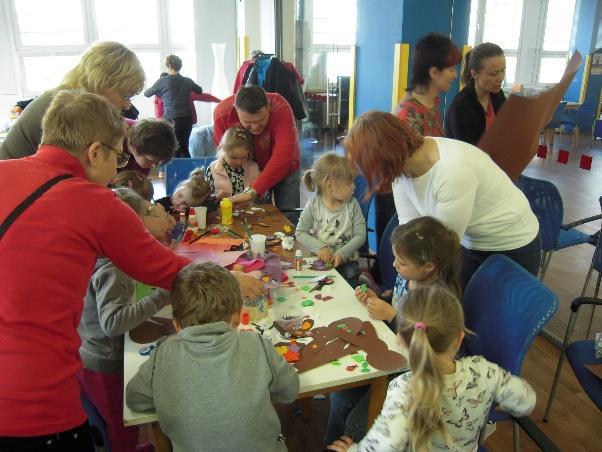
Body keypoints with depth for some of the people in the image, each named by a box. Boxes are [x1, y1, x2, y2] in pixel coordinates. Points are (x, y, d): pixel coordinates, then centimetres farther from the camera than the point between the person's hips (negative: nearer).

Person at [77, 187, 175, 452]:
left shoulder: (110, 259, 0)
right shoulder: (111, 270, -27)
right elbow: (113, 322, -37)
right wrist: (162, 296, -37)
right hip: (106, 367, -8)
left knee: (119, 430, 25)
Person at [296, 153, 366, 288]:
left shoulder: (352, 205, -4)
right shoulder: (313, 205, -6)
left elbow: (360, 235, -6)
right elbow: (300, 233, -4)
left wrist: (341, 254, -17)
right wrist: (320, 247, -18)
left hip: (346, 260, 0)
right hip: (320, 260, 0)